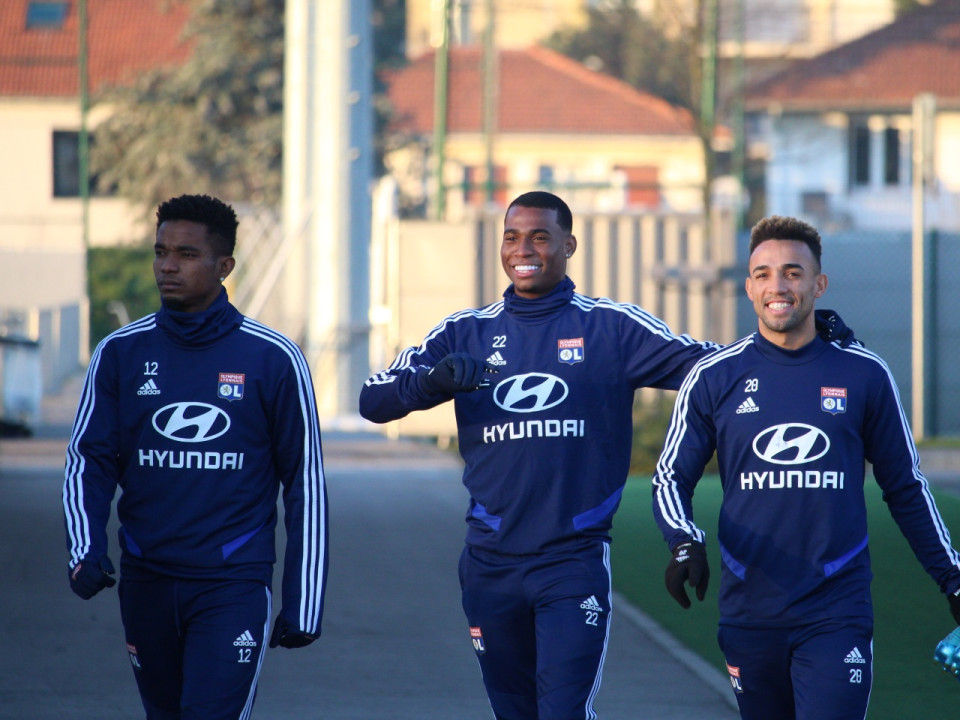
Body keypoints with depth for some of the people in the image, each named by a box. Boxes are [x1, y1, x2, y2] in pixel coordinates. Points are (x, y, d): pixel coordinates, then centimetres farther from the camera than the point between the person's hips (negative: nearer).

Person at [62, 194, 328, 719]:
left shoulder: (273, 359, -2)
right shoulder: (120, 354, 6)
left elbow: (305, 483, 2)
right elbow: (89, 460, 6)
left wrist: (302, 604, 0)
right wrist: (85, 552, -12)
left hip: (233, 586, -4)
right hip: (146, 585, 4)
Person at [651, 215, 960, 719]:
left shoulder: (864, 375, 4)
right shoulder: (714, 378, 4)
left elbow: (905, 488, 13)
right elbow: (672, 479, 9)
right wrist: (684, 543, -12)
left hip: (837, 615, -1)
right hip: (750, 615, 2)